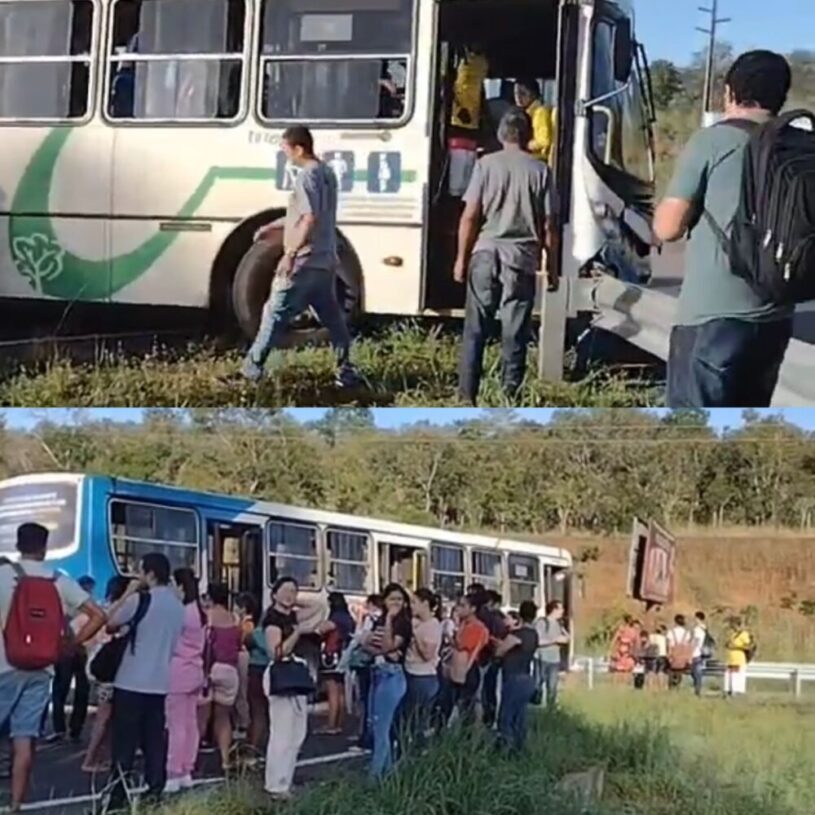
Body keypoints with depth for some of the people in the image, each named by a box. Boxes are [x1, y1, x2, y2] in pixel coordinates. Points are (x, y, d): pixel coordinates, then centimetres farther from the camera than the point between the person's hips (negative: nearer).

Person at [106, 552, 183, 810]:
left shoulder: (140, 600, -12)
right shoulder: (178, 606, 10)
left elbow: (111, 625, -3)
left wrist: (127, 594, 2)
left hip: (132, 682, -6)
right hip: (160, 683, 6)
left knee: (125, 744, -2)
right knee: (155, 743, 8)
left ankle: (117, 798, -3)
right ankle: (154, 795, 7)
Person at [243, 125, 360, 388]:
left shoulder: (307, 176, -15)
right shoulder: (327, 173, 14)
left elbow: (310, 219, -25)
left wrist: (290, 253, -27)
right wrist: (275, 227, 29)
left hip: (303, 263, -9)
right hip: (325, 261, 9)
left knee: (275, 313, -1)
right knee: (332, 316, 11)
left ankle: (253, 367, 5)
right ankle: (345, 371, 11)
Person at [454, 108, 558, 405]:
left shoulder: (486, 164, 0)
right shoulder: (539, 171, 1)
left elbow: (469, 216, -3)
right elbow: (547, 226, 1)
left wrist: (462, 257, 5)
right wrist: (551, 265, 10)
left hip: (486, 254, 0)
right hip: (522, 258, 0)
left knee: (475, 330, 6)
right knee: (515, 333, 5)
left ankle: (466, 395, 4)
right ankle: (510, 395, 5)